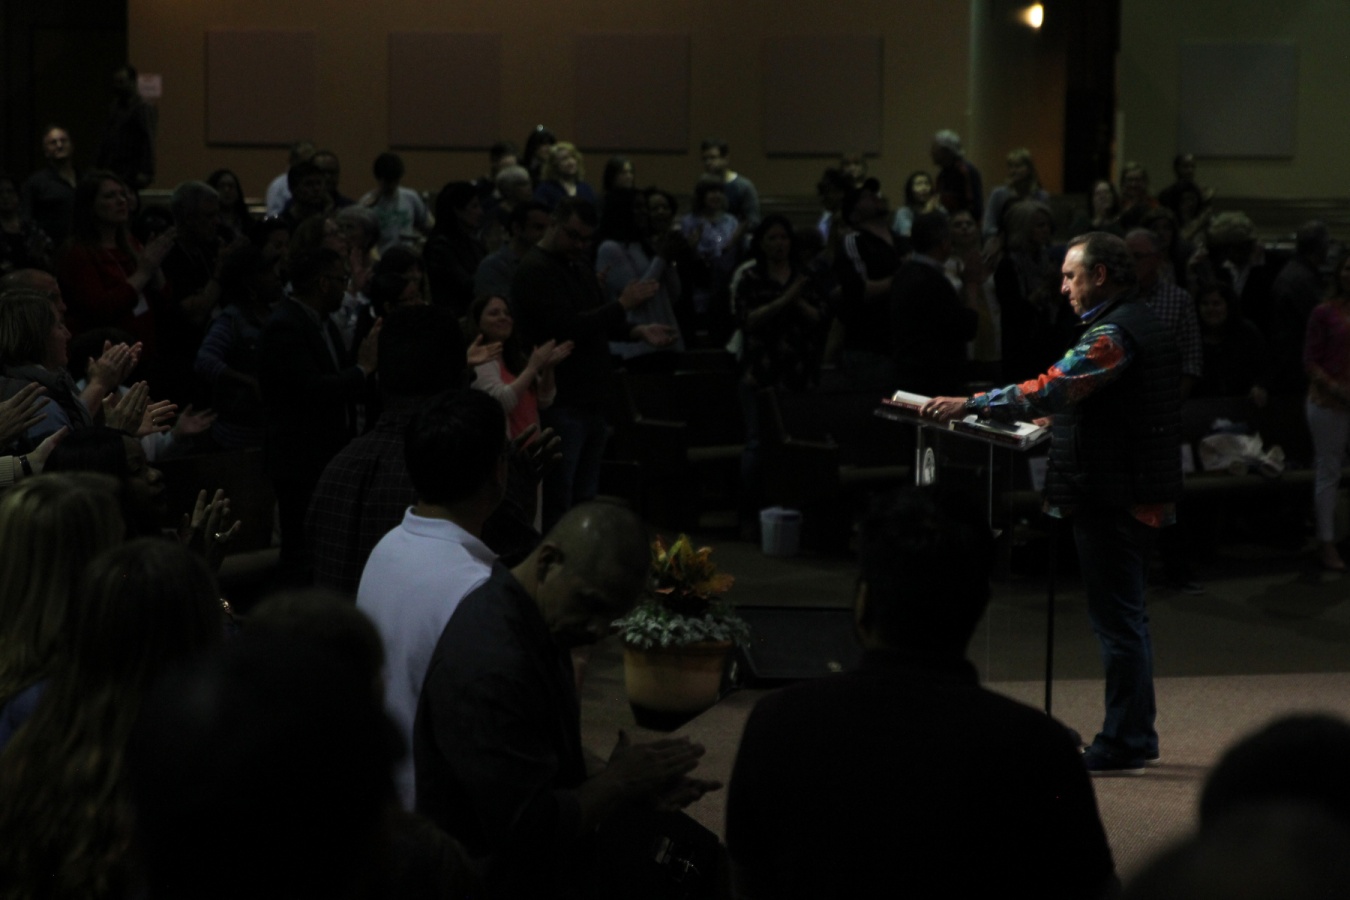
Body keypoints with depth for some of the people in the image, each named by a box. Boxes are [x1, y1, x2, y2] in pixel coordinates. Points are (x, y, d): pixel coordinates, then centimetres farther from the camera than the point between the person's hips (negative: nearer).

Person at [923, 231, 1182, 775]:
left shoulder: (1113, 333, -17)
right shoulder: (1143, 325, 16)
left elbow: (1051, 389, -27)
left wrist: (969, 405, -26)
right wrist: (1059, 419, 18)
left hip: (1111, 499, -10)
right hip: (1141, 498, 10)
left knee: (1117, 621, -6)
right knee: (1126, 619, 17)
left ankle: (1122, 746, -2)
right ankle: (1136, 736, 24)